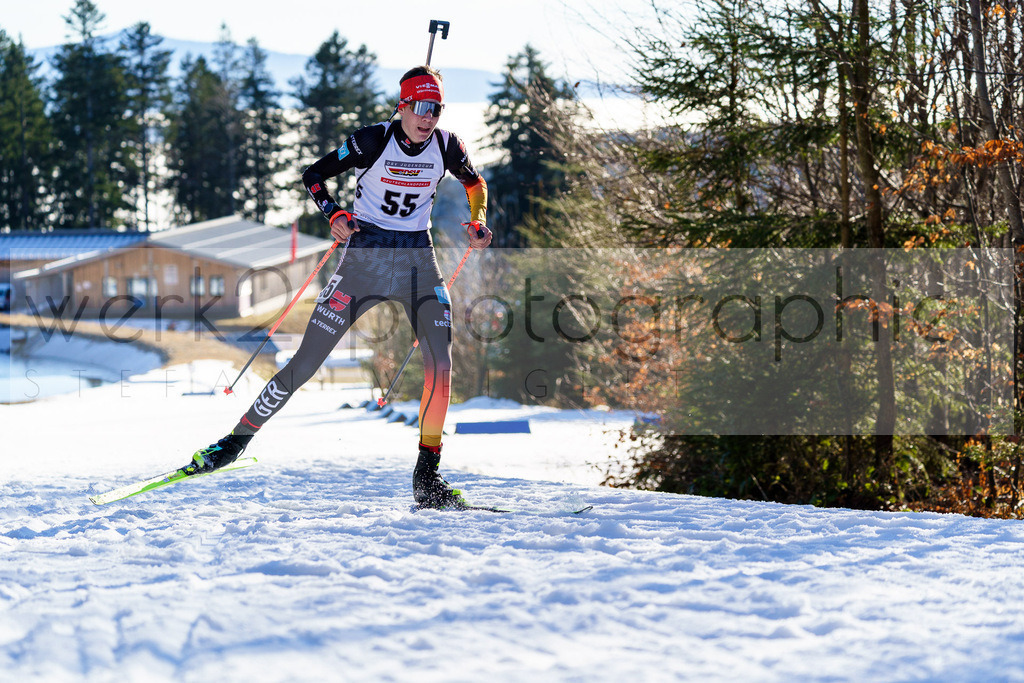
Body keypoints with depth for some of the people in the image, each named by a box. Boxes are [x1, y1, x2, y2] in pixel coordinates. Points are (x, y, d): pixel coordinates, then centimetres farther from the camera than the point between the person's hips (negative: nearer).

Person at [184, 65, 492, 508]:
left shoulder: (446, 146, -2)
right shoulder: (373, 140, -12)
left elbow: (474, 182, 19)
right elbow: (314, 175, -2)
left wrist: (478, 223, 2)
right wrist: (334, 215, -18)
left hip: (418, 260, 3)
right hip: (365, 255, -3)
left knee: (441, 361, -15)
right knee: (307, 361, -5)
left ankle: (427, 475, -6)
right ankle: (238, 440, 10)